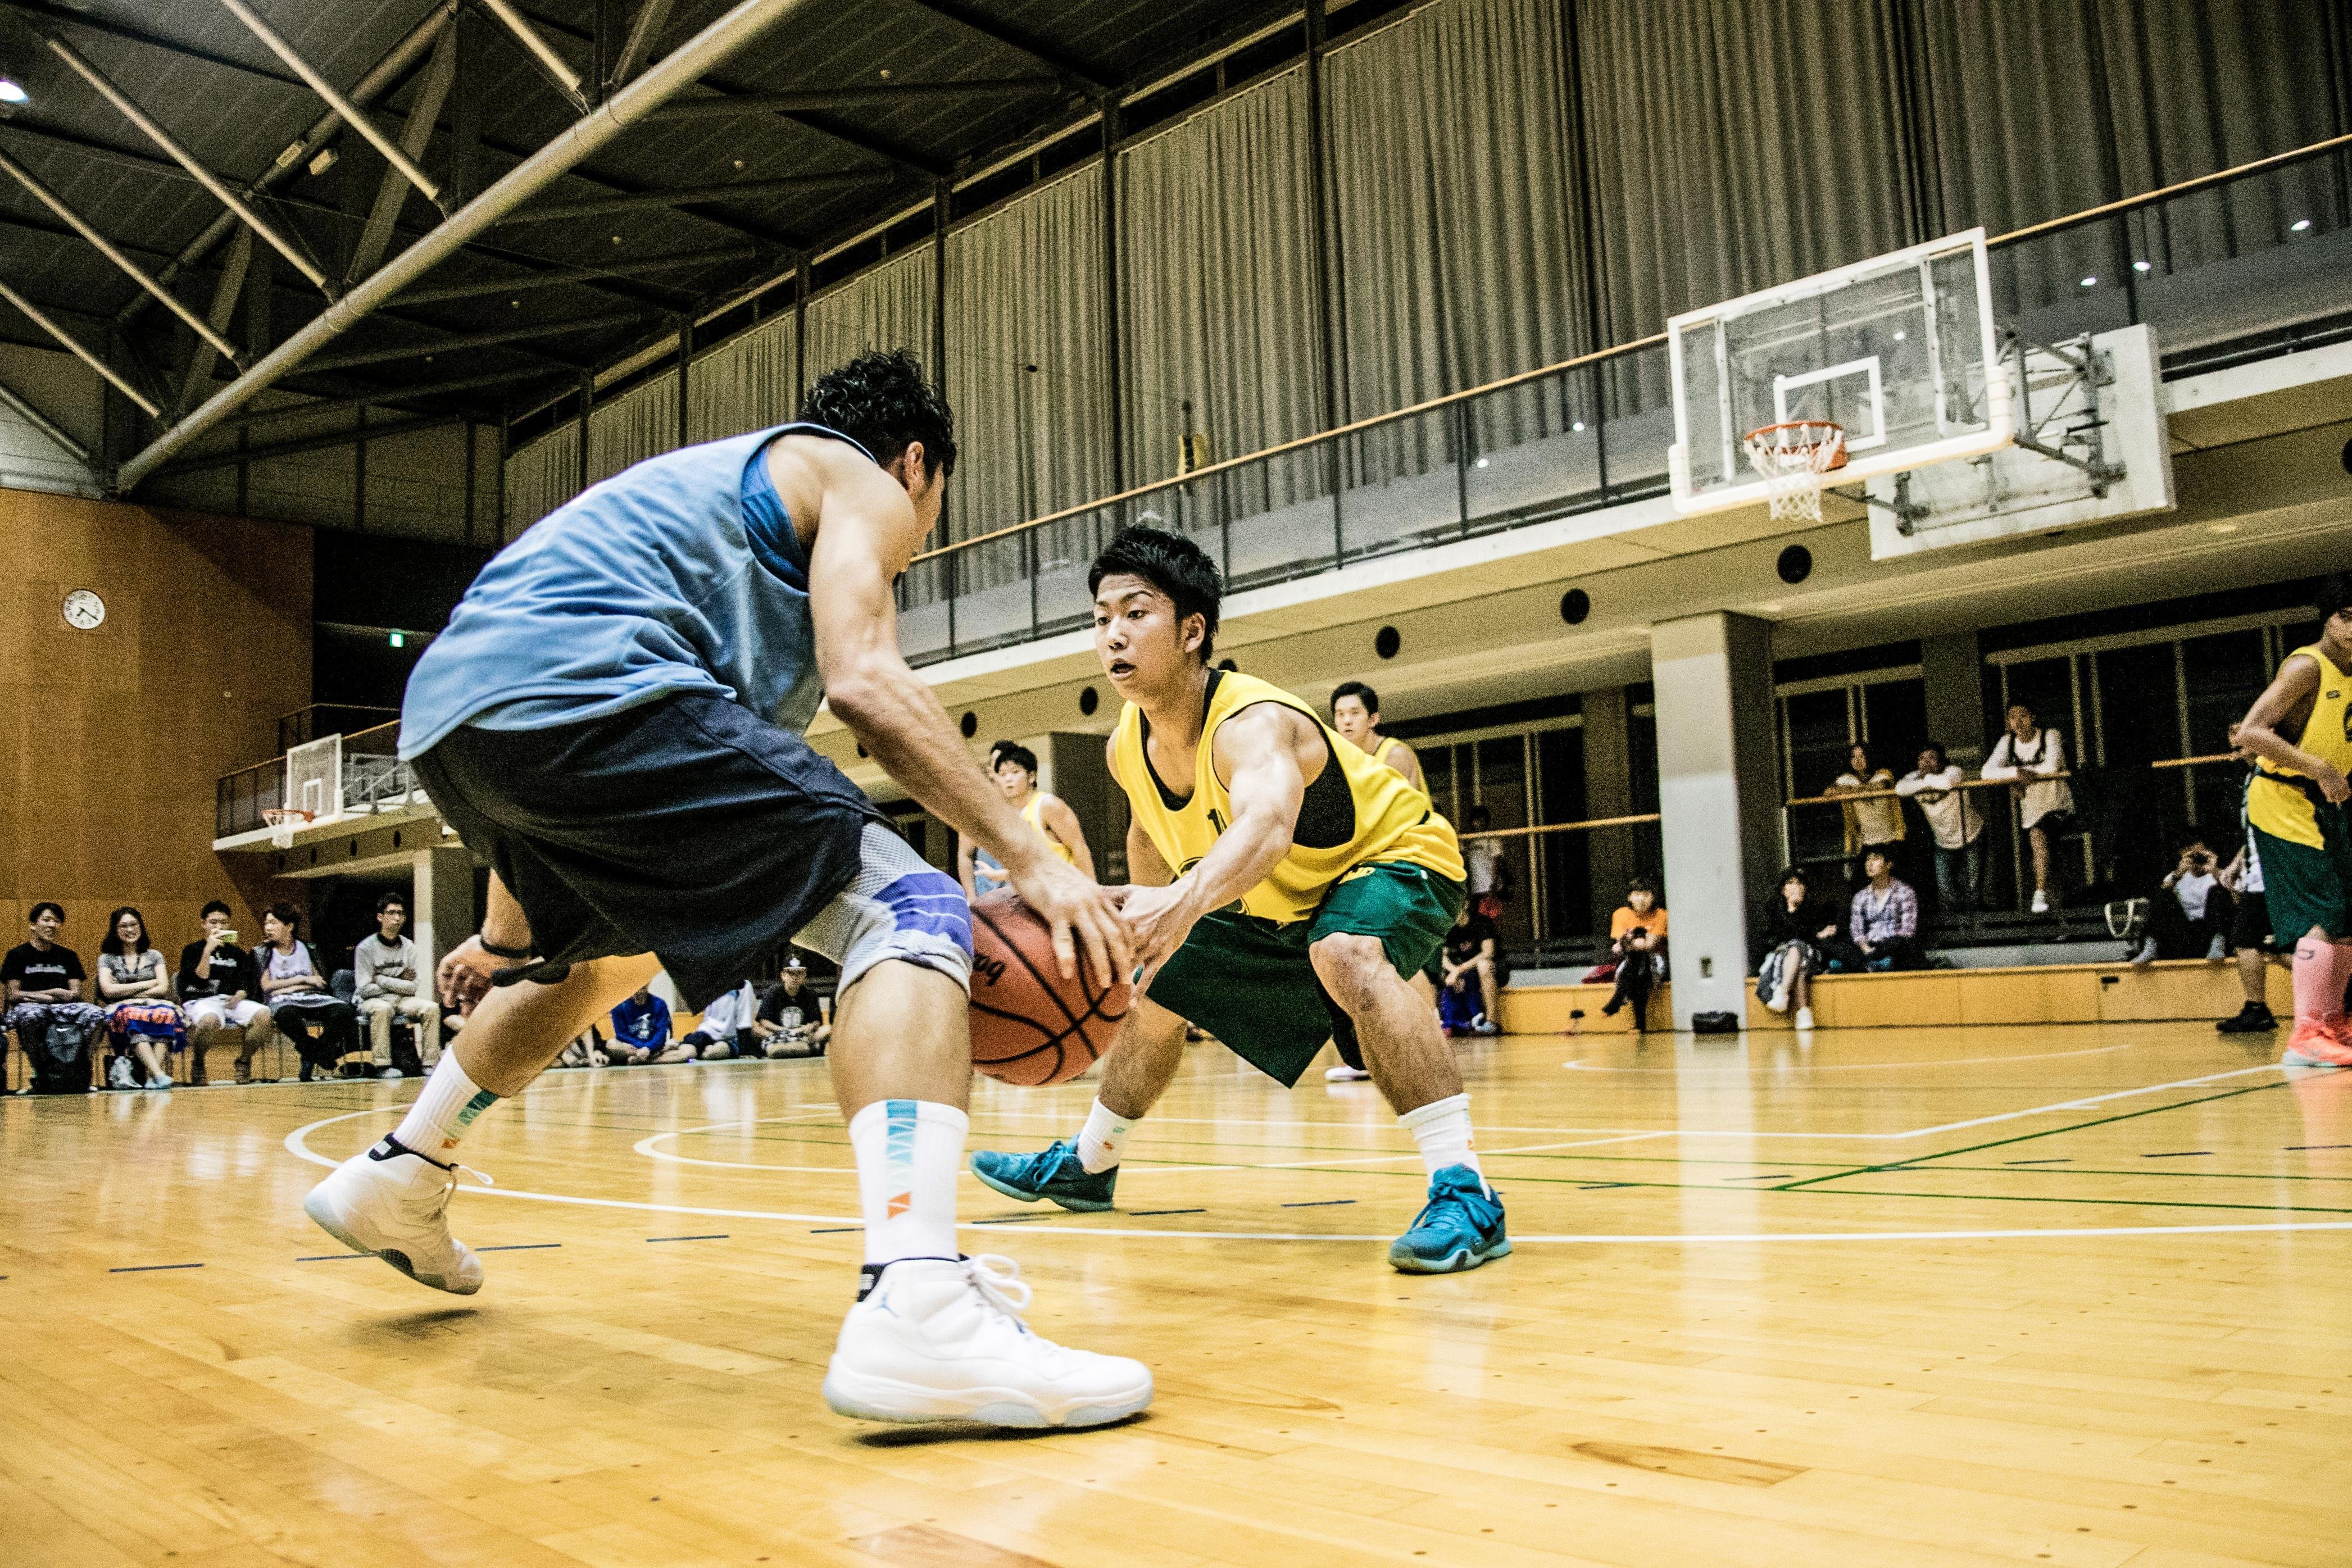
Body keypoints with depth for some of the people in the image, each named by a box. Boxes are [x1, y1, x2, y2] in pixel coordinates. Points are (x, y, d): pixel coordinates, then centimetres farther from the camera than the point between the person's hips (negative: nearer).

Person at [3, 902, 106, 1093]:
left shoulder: (68, 956, 18)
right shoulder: (18, 955, 8)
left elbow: (75, 993, 8)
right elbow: (13, 994, -1)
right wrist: (51, 994, -11)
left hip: (63, 1007, 3)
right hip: (28, 1006, -3)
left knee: (97, 1014, -28)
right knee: (30, 1016, -41)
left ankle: (80, 1072, -20)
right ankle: (40, 1074, -24)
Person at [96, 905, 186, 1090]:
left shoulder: (154, 956, 19)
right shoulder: (107, 959, 15)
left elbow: (163, 989, 4)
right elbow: (108, 991, -2)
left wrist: (126, 992, -4)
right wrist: (147, 984, 0)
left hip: (153, 1005, 1)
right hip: (122, 1011, -1)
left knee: (165, 1014, -37)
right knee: (132, 1017, -40)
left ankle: (151, 1077, -51)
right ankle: (159, 1074, -56)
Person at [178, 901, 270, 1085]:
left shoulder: (237, 954, 24)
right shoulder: (192, 951, 13)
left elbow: (247, 983, 14)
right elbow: (200, 979, -3)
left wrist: (239, 996, -8)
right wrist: (208, 950, -10)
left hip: (231, 1001, 3)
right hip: (200, 1001, -3)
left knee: (263, 1014, -29)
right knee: (209, 1020, -42)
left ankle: (243, 1062, -7)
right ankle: (197, 1063, -12)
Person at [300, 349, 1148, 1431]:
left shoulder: (713, 482, 38)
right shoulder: (862, 483, 14)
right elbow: (862, 679, -9)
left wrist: (507, 933, 44)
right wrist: (1027, 854, -9)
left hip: (442, 716, 10)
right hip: (586, 687, -10)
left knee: (609, 948, 35)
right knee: (910, 918, -12)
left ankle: (398, 1177, 46)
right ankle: (915, 1315, -31)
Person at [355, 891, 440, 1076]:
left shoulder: (409, 947, 6)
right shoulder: (366, 947, -4)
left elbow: (412, 988, -1)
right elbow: (365, 989, -11)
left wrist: (381, 979, -10)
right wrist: (399, 981, -8)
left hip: (402, 1000, 4)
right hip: (373, 1000, -4)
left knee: (431, 1007, -23)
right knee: (383, 1009, -38)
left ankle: (431, 1062, -22)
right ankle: (382, 1064, -35)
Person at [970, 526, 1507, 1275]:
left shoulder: (1254, 722, -39)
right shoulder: (1128, 747, -14)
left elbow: (1266, 826, -62)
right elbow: (1150, 826, 10)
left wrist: (1184, 904, -80)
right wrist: (1144, 919, 9)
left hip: (1395, 859, -8)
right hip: (1277, 902, 8)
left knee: (1348, 957, -40)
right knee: (1153, 997, 14)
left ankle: (1464, 1193, -38)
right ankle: (1086, 1165, 38)